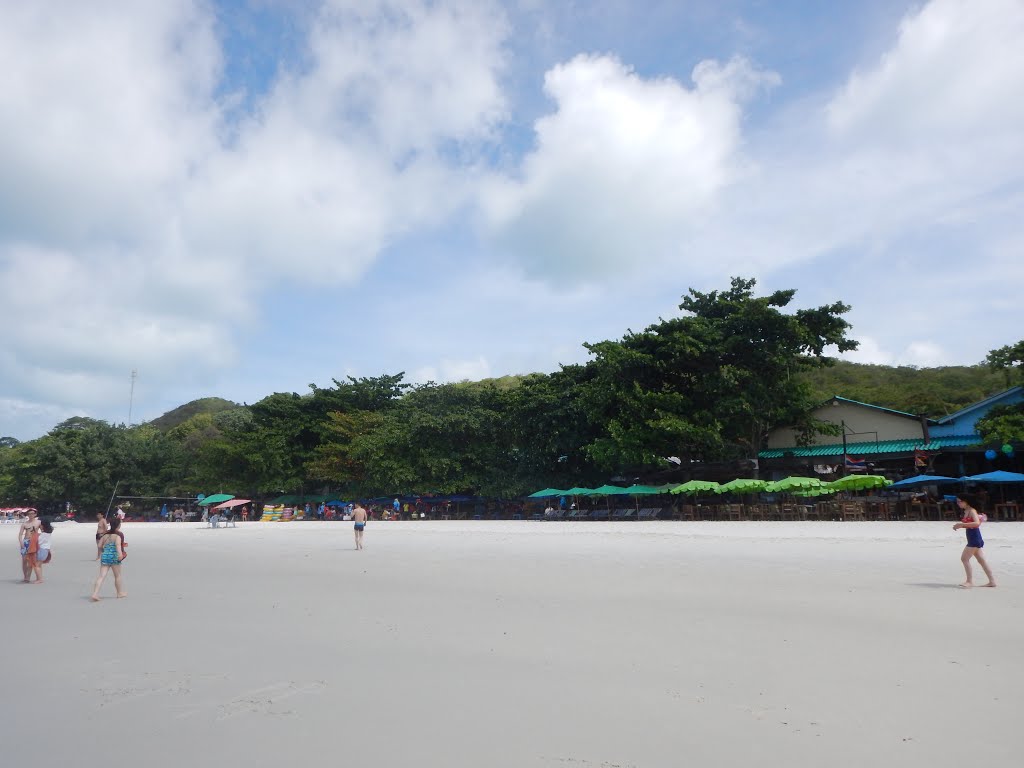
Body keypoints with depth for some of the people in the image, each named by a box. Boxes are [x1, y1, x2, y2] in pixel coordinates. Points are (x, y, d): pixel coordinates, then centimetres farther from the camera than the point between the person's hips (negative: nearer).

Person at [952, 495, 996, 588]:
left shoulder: (972, 511, -16)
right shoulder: (966, 511, 12)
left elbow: (977, 523, -31)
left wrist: (962, 524, -31)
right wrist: (959, 525, 7)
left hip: (975, 538, -10)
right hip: (973, 539, 10)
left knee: (964, 558, -9)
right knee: (981, 560, 14)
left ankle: (970, 581, -4)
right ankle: (992, 581, 21)